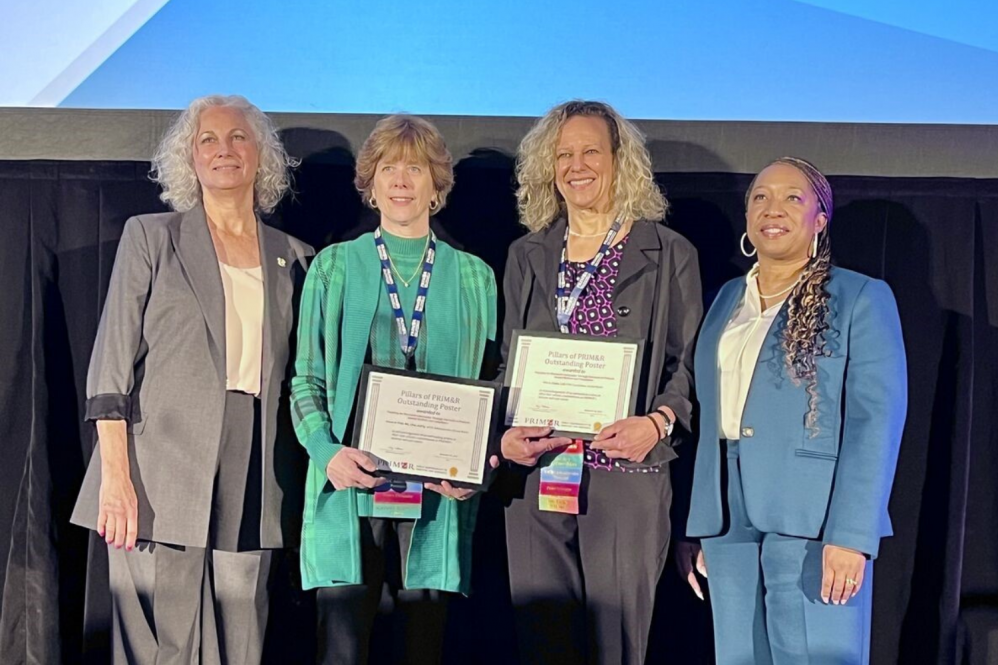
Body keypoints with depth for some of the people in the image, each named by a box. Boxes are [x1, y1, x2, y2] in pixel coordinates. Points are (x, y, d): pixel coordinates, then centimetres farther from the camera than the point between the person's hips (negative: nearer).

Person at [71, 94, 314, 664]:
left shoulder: (293, 257, 13)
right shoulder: (151, 237, 6)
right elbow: (112, 364, 0)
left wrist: (303, 488, 6)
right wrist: (116, 477, -9)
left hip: (255, 481, 3)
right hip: (164, 480, -2)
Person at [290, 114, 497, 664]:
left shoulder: (473, 276, 10)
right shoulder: (334, 266, 6)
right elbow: (305, 378, 6)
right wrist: (328, 452, -12)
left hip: (437, 492, 1)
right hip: (351, 486, -1)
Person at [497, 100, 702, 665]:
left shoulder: (670, 254, 3)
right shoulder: (528, 255, 13)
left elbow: (689, 364, 2)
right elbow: (508, 364, 15)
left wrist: (656, 423, -17)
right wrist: (505, 433, -3)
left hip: (628, 478, -3)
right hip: (535, 475, 3)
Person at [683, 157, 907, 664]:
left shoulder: (862, 298, -1)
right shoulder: (727, 300, 15)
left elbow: (876, 419, -9)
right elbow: (711, 416, 13)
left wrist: (850, 534, -18)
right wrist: (700, 527, 9)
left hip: (812, 523, -5)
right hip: (729, 523, 5)